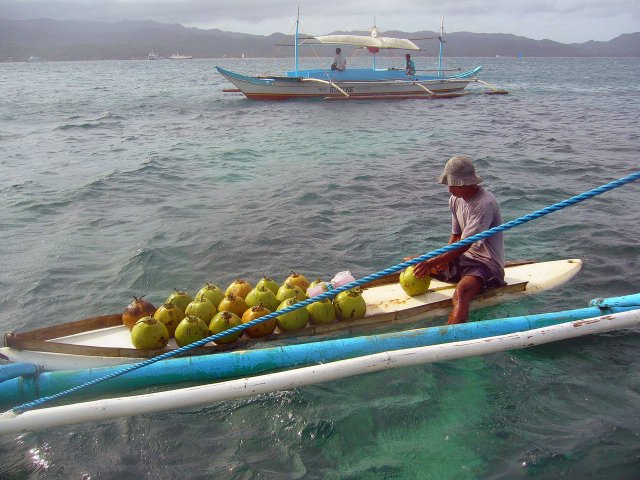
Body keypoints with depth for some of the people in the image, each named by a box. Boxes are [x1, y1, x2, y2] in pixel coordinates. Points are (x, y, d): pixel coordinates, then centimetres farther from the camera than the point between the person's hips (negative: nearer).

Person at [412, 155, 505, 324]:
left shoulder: (485, 204, -21)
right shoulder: (455, 200, 6)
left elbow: (464, 245, -24)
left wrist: (433, 262, -24)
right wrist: (443, 259, -9)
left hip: (487, 264, -9)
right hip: (463, 259, 10)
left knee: (461, 291, -40)